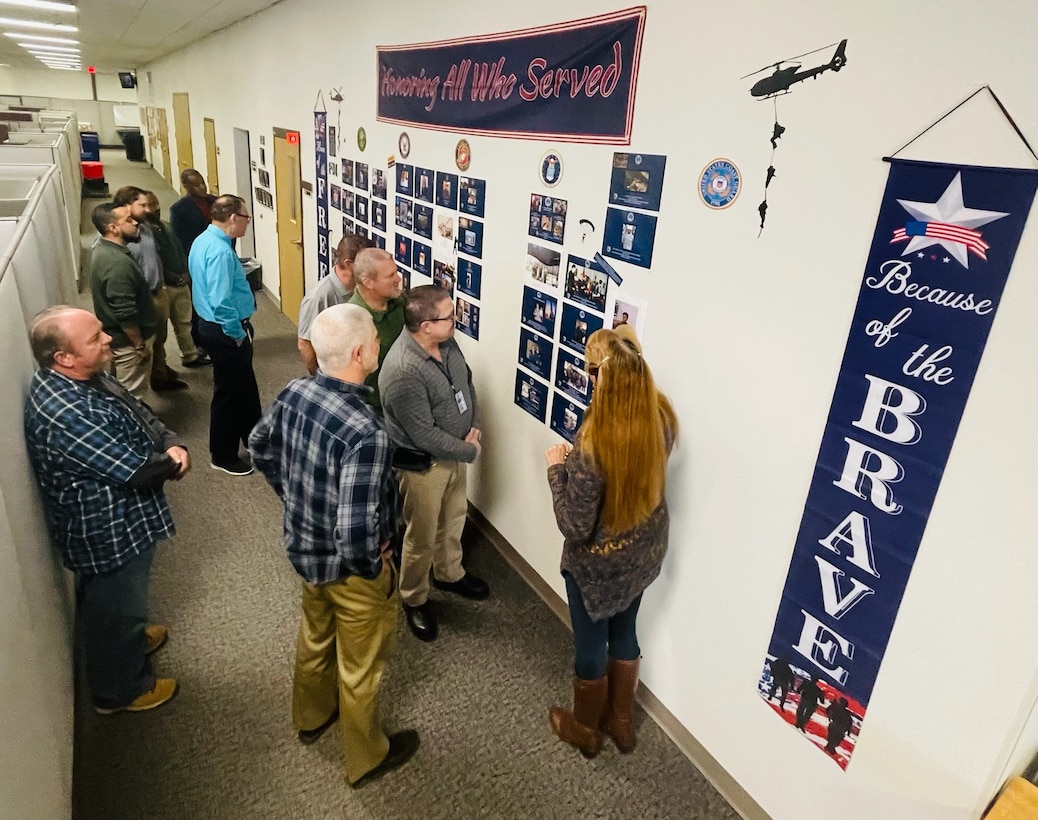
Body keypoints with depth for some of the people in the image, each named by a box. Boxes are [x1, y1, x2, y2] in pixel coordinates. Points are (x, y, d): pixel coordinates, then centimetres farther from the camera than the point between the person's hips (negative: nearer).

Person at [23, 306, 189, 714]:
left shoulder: (82, 378, -5)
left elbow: (141, 416, 3)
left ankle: (132, 635, 58)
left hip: (114, 520, 9)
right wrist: (173, 463, -11)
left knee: (109, 601, 32)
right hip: (109, 534, -9)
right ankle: (120, 691, 38)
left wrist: (173, 444, -16)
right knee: (115, 609, 15)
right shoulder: (65, 413, -36)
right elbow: (135, 470, -32)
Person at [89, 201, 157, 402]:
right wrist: (140, 345, -19)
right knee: (131, 397, 4)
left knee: (124, 392, 24)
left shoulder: (103, 249, 5)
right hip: (127, 339, -10)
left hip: (115, 333, 10)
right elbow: (126, 314, -28)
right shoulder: (117, 263, -28)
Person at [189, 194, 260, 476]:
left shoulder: (203, 241, 7)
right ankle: (223, 456, 21)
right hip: (226, 332, -10)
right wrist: (238, 334, -17)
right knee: (229, 393, 5)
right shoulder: (220, 250, -25)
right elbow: (221, 303, -30)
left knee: (245, 386, 23)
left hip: (212, 325, 10)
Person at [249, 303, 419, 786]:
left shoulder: (293, 393, -12)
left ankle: (312, 717, 60)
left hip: (303, 548, 7)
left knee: (315, 636, 32)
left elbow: (260, 448, 7)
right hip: (350, 567, -7)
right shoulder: (365, 434, -37)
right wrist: (376, 567, -16)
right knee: (359, 665, 18)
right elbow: (356, 535, -37)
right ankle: (366, 759, 44)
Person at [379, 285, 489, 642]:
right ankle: (414, 600, 35)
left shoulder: (446, 342, -8)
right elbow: (425, 436, -30)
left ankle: (449, 573, 51)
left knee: (454, 518, 26)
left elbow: (467, 381, 9)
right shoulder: (403, 373, -34)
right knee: (422, 537, 11)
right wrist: (470, 451, -17)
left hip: (455, 452, 8)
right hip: (423, 464, -8)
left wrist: (472, 428, -2)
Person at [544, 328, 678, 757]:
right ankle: (621, 722, 49)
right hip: (645, 550, 6)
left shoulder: (592, 448, -35)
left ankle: (584, 728, 45)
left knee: (591, 644, 19)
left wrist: (557, 468, -15)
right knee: (624, 632, 27)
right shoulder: (661, 418, -16)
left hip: (599, 564, -6)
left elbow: (575, 527, -25)